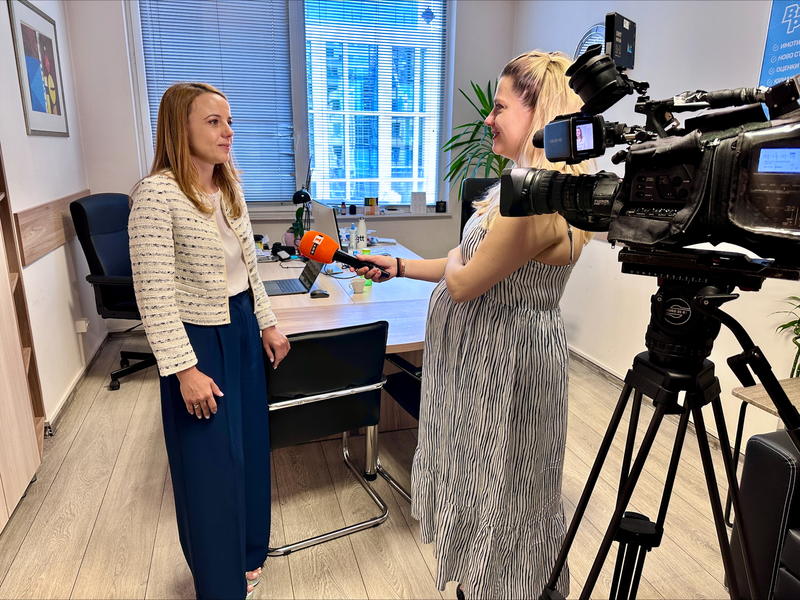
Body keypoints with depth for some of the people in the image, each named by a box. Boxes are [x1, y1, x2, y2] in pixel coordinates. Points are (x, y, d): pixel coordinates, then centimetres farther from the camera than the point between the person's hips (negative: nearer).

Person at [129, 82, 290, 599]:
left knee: (250, 447, 18)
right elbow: (154, 296, -19)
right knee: (212, 464, 6)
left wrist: (267, 324, 13)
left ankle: (248, 552, 43)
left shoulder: (230, 188, 5)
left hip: (244, 329, 7)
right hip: (199, 340, -7)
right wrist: (185, 369, -19)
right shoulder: (157, 195, -18)